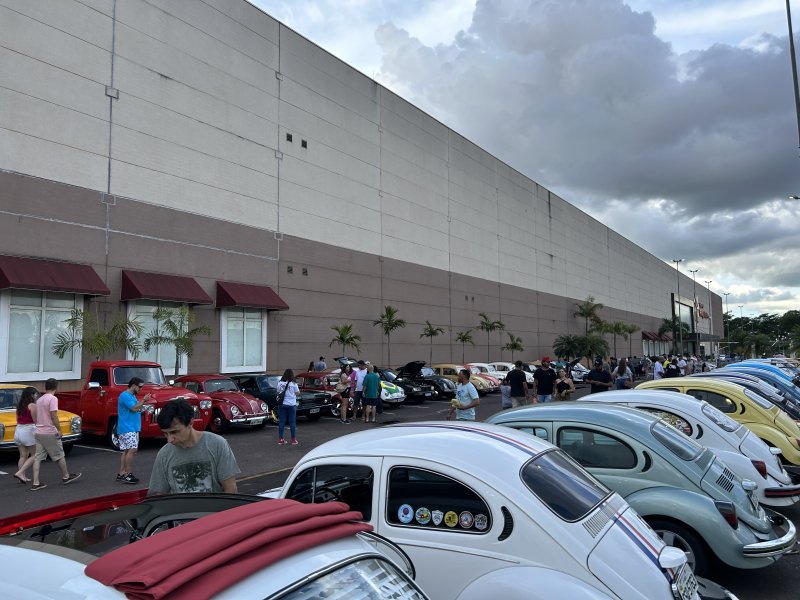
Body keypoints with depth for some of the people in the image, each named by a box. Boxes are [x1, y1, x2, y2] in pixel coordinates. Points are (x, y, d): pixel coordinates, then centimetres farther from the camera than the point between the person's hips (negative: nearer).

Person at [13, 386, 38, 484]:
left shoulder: (19, 405, 11)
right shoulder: (32, 406, -12)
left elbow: (18, 420, 13)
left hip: (18, 431, 8)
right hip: (28, 431, -8)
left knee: (23, 456, 12)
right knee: (34, 455, 3)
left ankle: (22, 477, 12)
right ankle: (19, 473, -6)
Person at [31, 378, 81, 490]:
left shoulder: (39, 399, 13)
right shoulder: (53, 399, -13)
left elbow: (34, 416, 16)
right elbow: (53, 415, -20)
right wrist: (59, 429, -15)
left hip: (38, 432, 7)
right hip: (50, 433, -7)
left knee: (38, 458, 5)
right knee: (59, 456, 7)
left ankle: (36, 483, 3)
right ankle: (66, 477, 20)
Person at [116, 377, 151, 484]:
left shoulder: (132, 396, 18)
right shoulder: (125, 396, -13)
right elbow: (134, 408, -20)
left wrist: (142, 402, 9)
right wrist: (144, 400, -11)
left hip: (133, 428, 10)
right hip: (127, 428, -10)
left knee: (126, 451, 9)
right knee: (132, 450, -14)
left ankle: (121, 474, 11)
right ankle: (128, 474, -12)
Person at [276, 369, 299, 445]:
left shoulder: (280, 383, -2)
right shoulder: (293, 384, -9)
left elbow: (278, 392, 8)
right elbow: (297, 393, 0)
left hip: (282, 404, 3)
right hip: (291, 405, -2)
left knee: (281, 422, 7)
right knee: (292, 422, 5)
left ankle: (281, 439, 9)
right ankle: (293, 439, 8)